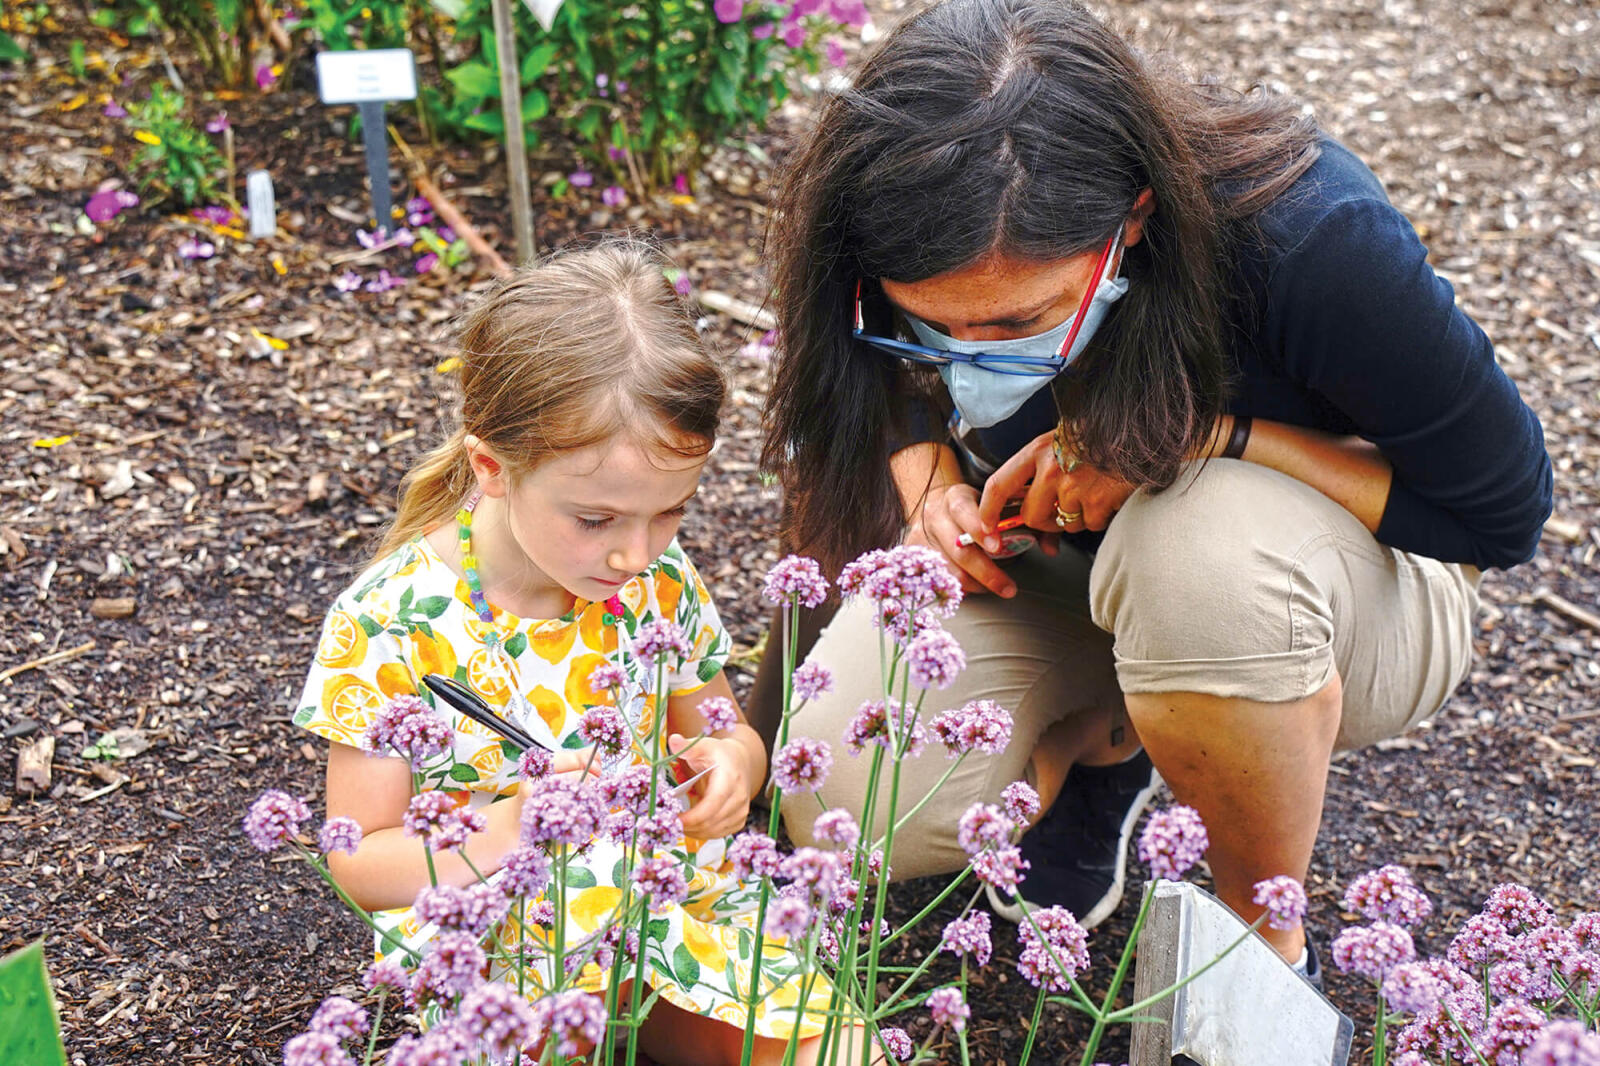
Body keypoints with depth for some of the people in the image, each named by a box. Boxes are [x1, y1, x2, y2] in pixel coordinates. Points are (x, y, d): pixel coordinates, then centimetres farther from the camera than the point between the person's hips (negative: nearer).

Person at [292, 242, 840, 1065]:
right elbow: (359, 862, -10)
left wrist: (730, 764, -14)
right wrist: (499, 840, -30)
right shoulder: (390, 624, -17)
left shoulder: (659, 579, -5)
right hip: (493, 934, -3)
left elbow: (716, 724, 11)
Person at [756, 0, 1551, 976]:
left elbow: (1506, 507, -21)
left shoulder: (1308, 237, -35)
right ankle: (1102, 737, 12)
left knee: (1198, 544, -41)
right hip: (1067, 568, 3)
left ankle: (1266, 937, -11)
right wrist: (932, 488, -19)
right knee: (843, 805, -20)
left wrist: (1210, 436, -32)